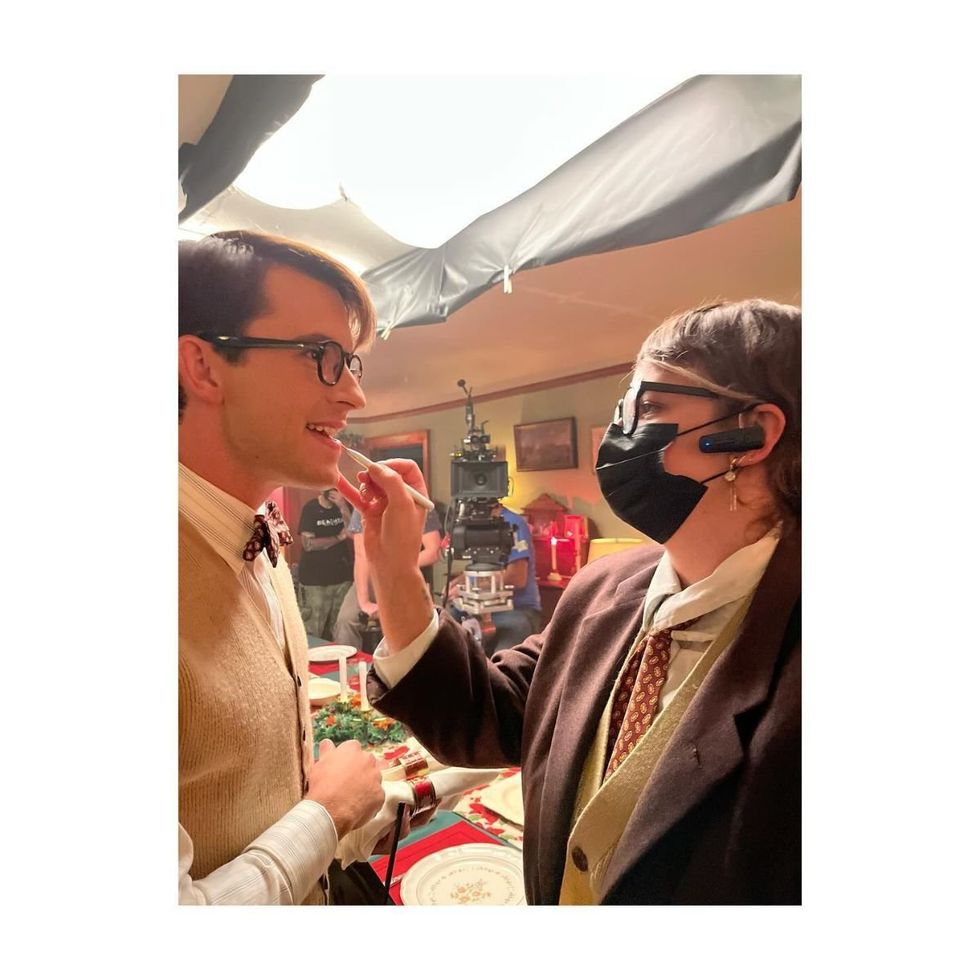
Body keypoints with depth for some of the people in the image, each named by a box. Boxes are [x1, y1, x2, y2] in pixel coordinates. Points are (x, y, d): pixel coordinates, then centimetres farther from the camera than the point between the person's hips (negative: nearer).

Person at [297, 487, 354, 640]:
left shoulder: (345, 505, 5)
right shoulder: (310, 508, -4)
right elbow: (308, 544, -12)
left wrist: (343, 508, -16)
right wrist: (339, 537, -9)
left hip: (343, 577, 3)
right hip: (314, 580, -3)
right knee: (311, 634, -5)